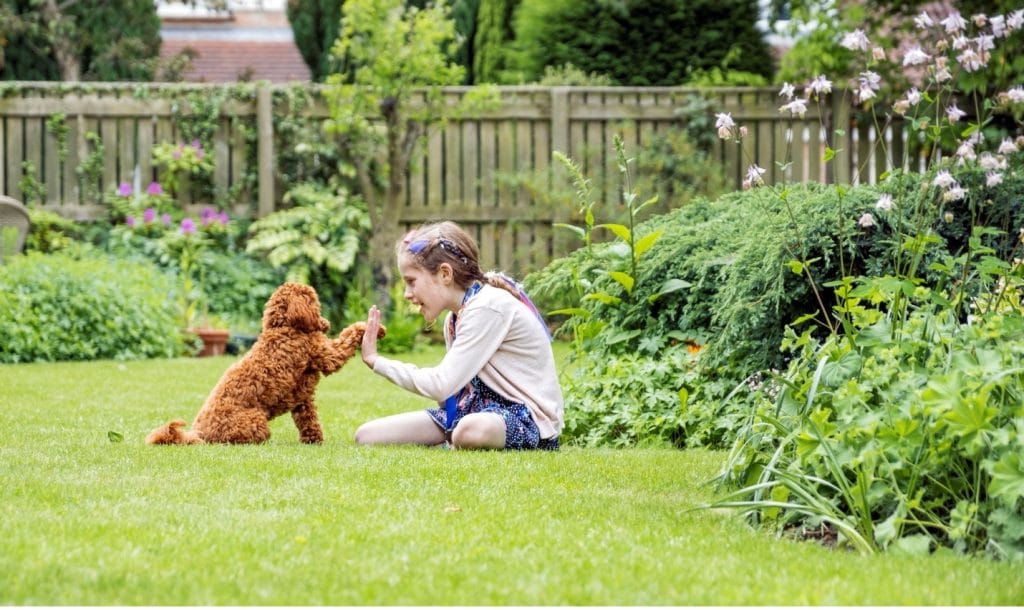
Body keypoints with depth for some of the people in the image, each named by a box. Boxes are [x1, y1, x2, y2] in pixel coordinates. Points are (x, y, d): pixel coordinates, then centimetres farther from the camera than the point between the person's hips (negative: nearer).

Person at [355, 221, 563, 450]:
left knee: (471, 431, -45)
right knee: (368, 435, -2)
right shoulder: (454, 318, 14)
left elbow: (441, 385, -20)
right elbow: (451, 386, 7)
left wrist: (377, 361, -10)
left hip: (527, 418, -9)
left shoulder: (487, 308, -17)